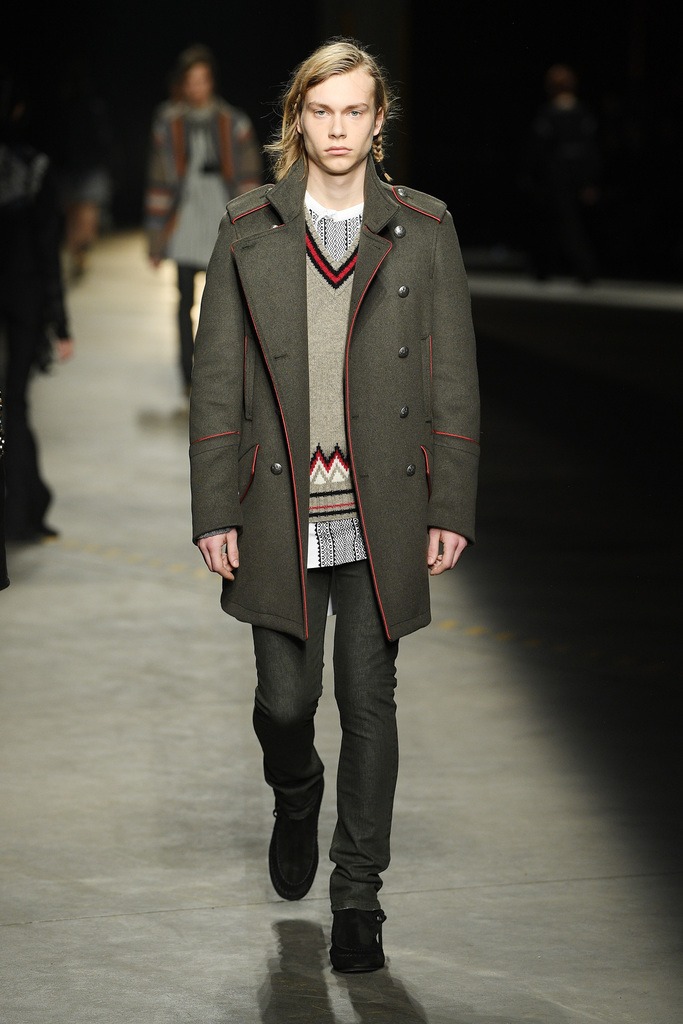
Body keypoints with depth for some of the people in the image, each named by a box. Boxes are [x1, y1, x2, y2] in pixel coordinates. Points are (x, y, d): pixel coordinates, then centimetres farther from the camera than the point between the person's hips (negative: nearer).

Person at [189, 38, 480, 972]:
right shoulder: (249, 231, 3)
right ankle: (295, 801, 37)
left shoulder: (424, 230, 3)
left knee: (369, 701, 2)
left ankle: (358, 897, 14)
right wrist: (214, 512, -2)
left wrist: (452, 509, -1)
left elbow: (454, 378, 4)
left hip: (382, 514, 0)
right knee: (285, 698, 2)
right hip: (280, 515, 0)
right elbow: (217, 380, 3)